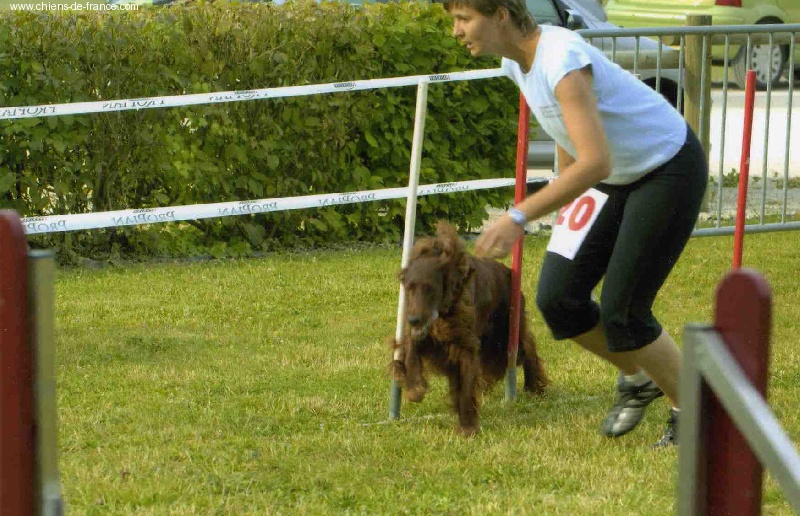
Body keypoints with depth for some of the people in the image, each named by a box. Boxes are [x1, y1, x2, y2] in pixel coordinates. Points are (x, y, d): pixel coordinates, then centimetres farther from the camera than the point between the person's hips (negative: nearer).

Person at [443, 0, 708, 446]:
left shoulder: (563, 61, -32)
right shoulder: (516, 61, -3)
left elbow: (595, 162, -40)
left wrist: (520, 217, -44)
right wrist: (564, 206, 25)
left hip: (670, 170, -8)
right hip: (616, 175, 8)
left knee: (621, 312, -10)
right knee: (558, 298, 0)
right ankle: (637, 379, 25)